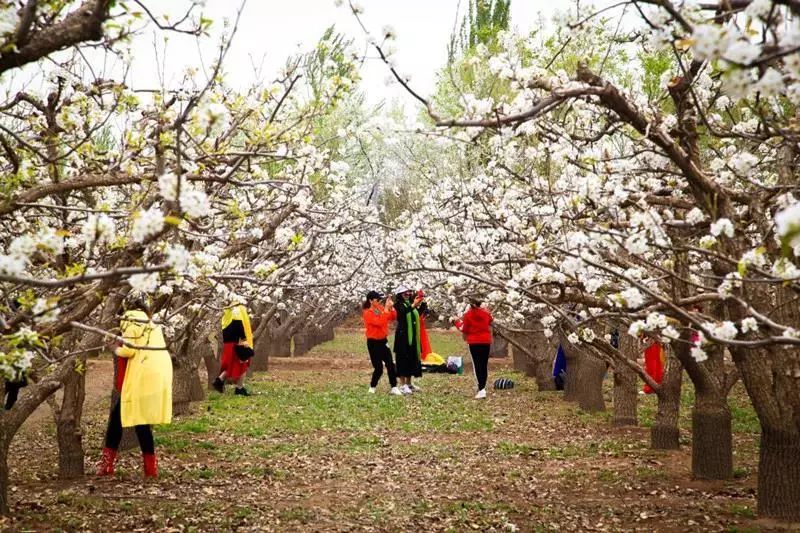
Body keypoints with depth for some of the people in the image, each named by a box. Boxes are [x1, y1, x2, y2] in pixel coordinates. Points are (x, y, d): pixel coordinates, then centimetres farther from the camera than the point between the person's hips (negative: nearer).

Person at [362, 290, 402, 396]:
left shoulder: (381, 308, 3)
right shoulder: (368, 313, -16)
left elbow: (393, 317, 5)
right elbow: (380, 322, -29)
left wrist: (391, 307, -11)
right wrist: (386, 309, -29)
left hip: (383, 341, 6)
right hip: (373, 343, -6)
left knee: (390, 365, -1)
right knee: (378, 368, -3)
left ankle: (393, 388, 1)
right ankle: (372, 388, 17)